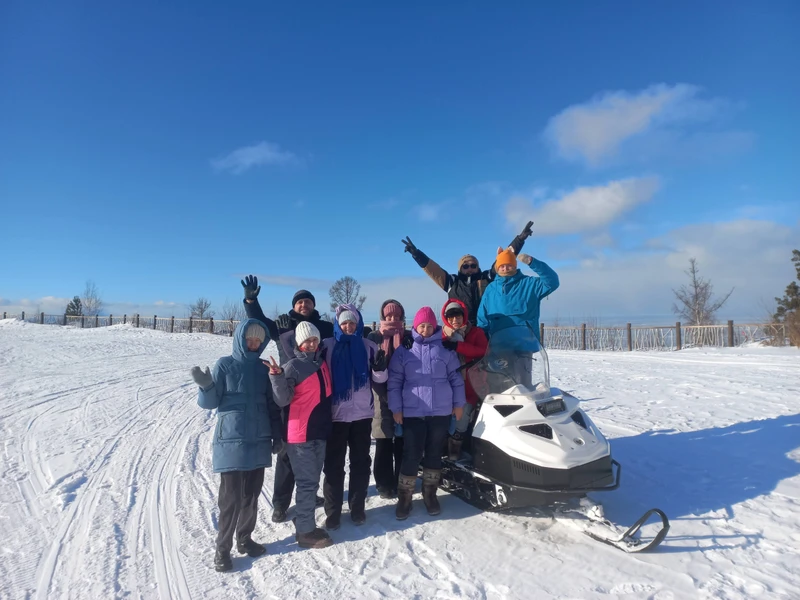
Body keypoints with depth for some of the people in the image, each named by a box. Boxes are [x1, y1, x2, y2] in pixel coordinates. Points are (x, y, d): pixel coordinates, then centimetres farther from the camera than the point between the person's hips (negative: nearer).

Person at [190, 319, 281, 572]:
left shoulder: (263, 368, 6)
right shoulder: (225, 365, -5)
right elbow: (209, 402, -8)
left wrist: (277, 435, 10)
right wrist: (205, 386, -28)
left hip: (258, 441, 4)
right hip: (231, 441, -4)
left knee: (251, 495, 12)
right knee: (231, 497, -1)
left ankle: (245, 539, 29)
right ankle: (222, 548, 15)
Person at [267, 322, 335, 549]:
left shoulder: (322, 362, 8)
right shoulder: (293, 366, -13)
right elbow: (283, 400, -21)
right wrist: (277, 377, -33)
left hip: (320, 430, 7)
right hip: (301, 433, -7)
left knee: (312, 480, 17)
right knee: (308, 481, -1)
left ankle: (304, 521, 31)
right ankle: (306, 531, 11)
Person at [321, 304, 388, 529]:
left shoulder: (368, 346, 2)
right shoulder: (328, 346, -2)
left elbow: (379, 379, 5)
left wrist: (380, 367, -16)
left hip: (362, 414, 2)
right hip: (335, 414, -1)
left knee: (360, 462, 11)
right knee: (334, 464, 4)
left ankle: (357, 507, 25)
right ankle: (332, 512, 16)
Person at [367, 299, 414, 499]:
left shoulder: (409, 337, 6)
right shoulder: (374, 337, 3)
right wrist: (385, 395, -11)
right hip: (383, 399, -1)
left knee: (402, 445, 8)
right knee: (384, 445, 6)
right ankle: (385, 485, 17)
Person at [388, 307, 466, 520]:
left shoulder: (445, 347, 3)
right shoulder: (404, 348, 1)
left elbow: (456, 376, 8)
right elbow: (394, 380, 2)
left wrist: (459, 402, 6)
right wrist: (396, 407, -2)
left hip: (441, 412, 1)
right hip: (412, 412, -1)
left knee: (434, 454, 12)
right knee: (411, 456, 1)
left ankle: (430, 493, 28)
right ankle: (405, 496, 17)